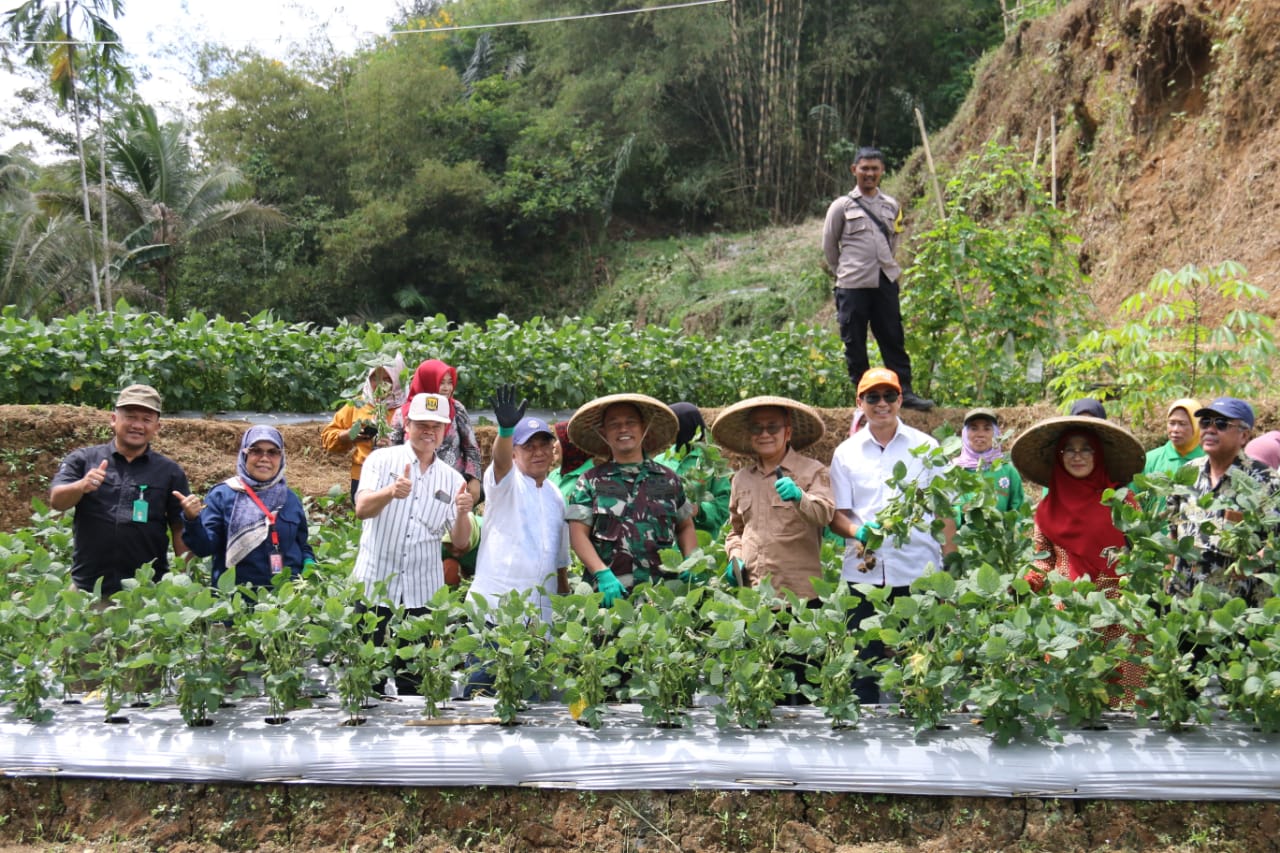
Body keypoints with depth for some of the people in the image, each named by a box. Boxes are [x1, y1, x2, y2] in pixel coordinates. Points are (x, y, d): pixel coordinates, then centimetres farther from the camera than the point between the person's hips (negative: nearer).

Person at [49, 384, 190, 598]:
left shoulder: (170, 471, 5)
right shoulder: (82, 460, 5)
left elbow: (181, 531, 6)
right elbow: (56, 501, -7)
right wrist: (81, 486, -28)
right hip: (88, 586, 0)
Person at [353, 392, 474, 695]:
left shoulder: (452, 478, 9)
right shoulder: (382, 460, 2)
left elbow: (460, 540, 4)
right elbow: (362, 509, -15)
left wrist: (463, 513, -17)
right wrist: (391, 492, -35)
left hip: (424, 593, 2)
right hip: (375, 585, -2)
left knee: (415, 679, 5)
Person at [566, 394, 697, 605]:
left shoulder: (668, 479, 14)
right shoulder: (591, 482, 6)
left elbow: (685, 527, 22)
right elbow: (578, 534, 1)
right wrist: (602, 574, -13)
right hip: (611, 593, -2)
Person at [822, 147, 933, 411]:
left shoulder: (892, 205, 10)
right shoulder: (842, 206, -1)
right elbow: (829, 244, 7)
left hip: (886, 282, 3)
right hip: (853, 286, -3)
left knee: (894, 339, 4)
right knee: (855, 343, 2)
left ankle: (905, 391, 8)